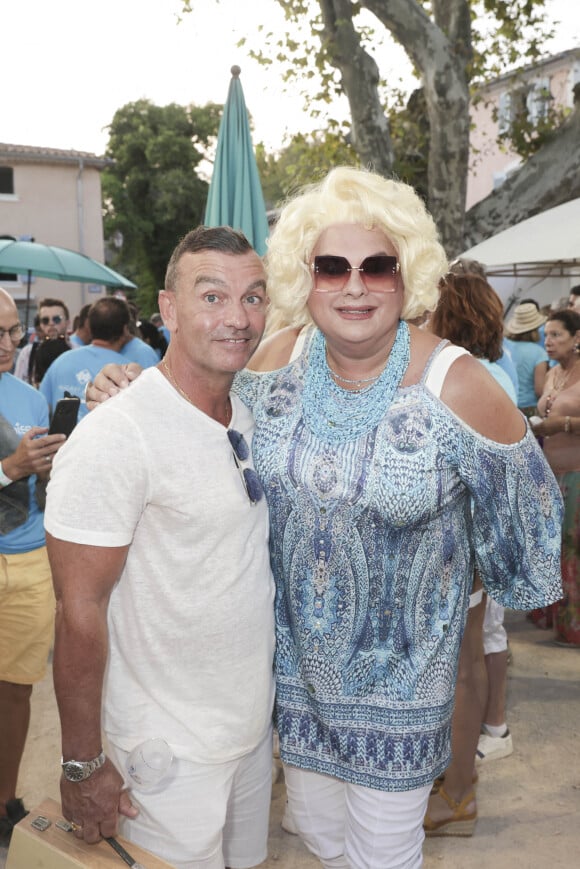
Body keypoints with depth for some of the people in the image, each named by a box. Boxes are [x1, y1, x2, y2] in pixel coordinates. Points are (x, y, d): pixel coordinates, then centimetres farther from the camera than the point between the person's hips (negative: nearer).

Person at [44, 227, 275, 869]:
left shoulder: (251, 417, 2)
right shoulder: (115, 437, -23)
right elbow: (80, 610, -20)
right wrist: (83, 762, -14)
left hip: (256, 724, 7)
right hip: (171, 752, -7)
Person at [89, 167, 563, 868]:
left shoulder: (455, 387, -21)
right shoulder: (276, 362, -9)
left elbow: (525, 508, -7)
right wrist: (127, 394, -7)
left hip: (399, 677, -3)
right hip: (296, 659, 4)